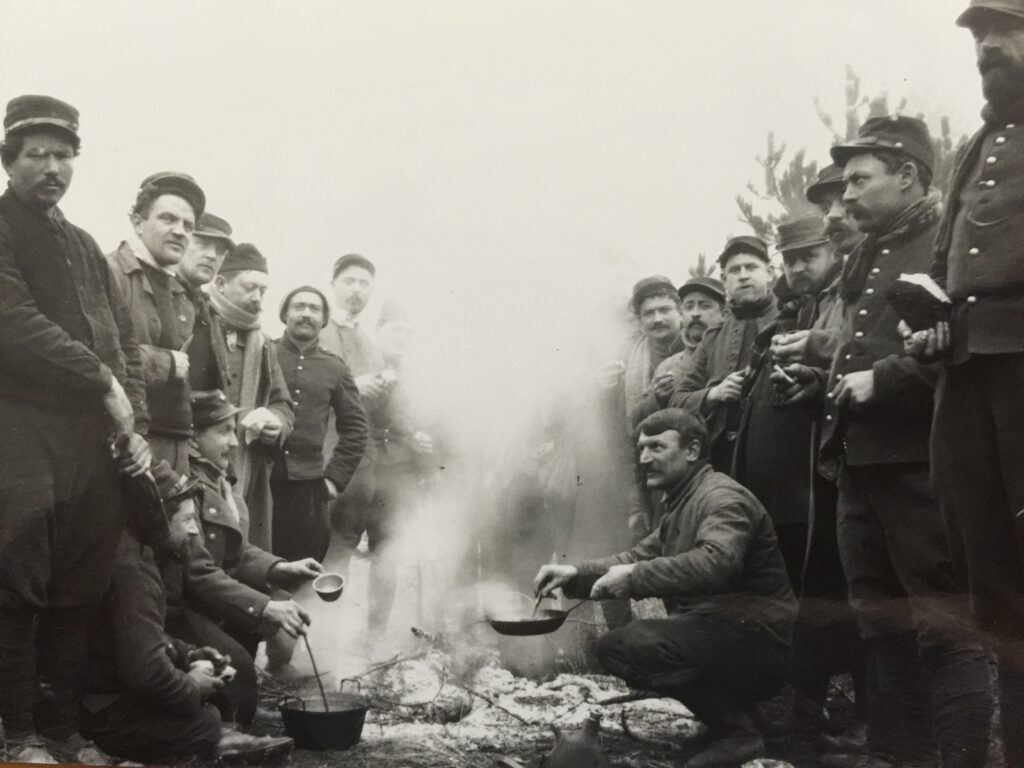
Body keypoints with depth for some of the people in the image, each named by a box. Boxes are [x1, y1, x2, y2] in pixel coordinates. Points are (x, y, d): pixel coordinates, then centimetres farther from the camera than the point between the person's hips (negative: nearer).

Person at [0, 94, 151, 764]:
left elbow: (124, 342, 18)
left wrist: (134, 425, 5)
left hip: (96, 445, 7)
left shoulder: (84, 246, 21)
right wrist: (102, 383, -12)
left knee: (77, 595, 9)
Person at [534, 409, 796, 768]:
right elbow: (640, 556, 16)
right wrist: (576, 574, 0)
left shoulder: (723, 497, -14)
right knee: (611, 646, 11)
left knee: (630, 645, -23)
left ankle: (737, 729, -10)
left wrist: (635, 577, -28)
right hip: (718, 633, 10)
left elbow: (716, 563, -33)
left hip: (759, 640, -10)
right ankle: (734, 708, 8)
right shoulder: (682, 503, 19)